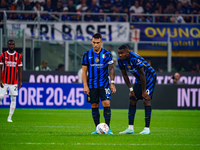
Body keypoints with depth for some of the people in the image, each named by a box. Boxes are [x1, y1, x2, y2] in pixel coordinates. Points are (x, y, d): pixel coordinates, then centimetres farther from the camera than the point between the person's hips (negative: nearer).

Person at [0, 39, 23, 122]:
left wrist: (20, 81, 3)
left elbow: (20, 69, 8)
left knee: (13, 99, -2)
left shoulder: (18, 56, 5)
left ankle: (10, 117, 3)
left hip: (14, 82, 2)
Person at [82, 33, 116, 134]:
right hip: (92, 85, 1)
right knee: (94, 106, 3)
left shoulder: (107, 54, 2)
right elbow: (84, 71, 4)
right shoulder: (87, 55, 3)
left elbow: (111, 69, 6)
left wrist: (112, 83, -1)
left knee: (106, 104, -11)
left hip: (104, 84, -1)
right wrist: (85, 85, -2)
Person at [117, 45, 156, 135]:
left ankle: (147, 128, -17)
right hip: (138, 79, 8)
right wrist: (131, 89, 1)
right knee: (132, 101, 1)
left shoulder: (135, 59, -31)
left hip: (149, 77, -8)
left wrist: (144, 91, -22)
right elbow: (124, 75, 4)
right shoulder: (120, 60, -8)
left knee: (146, 100, -18)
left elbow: (142, 75, -26)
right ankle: (130, 128, 5)